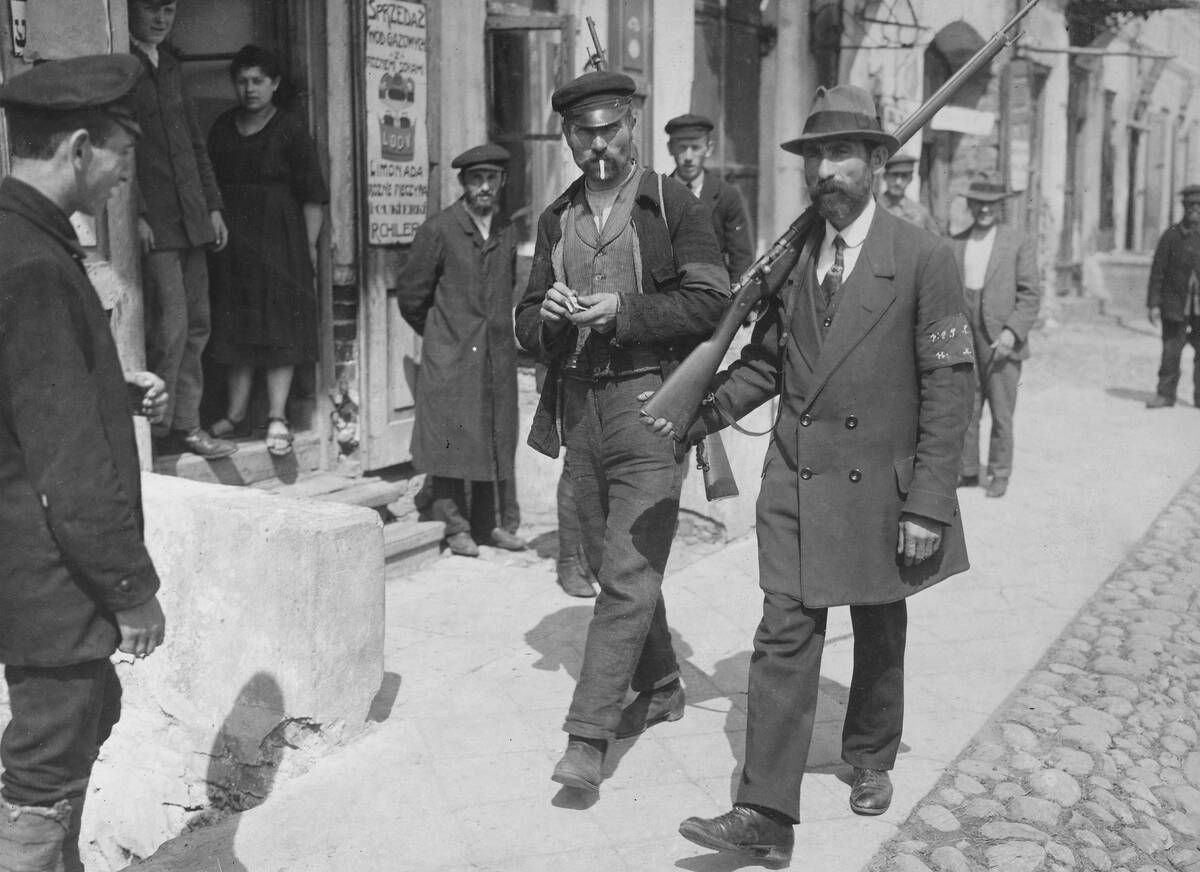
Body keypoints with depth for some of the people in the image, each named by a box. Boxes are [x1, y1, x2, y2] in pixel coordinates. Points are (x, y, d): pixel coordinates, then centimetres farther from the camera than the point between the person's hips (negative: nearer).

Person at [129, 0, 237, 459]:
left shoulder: (168, 65, 19)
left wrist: (213, 205, 16)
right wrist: (136, 215, -17)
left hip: (191, 216, 8)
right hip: (153, 222, -8)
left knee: (196, 324, 8)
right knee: (170, 326, -9)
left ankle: (185, 424, 15)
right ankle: (155, 432, 2)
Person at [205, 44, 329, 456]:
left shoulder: (291, 129, -2)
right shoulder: (221, 129, 12)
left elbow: (312, 194, -5)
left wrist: (310, 242, -10)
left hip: (278, 236, -4)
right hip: (232, 237, 5)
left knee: (280, 324, -5)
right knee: (235, 325, 6)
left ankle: (278, 415, -4)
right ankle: (236, 414, 12)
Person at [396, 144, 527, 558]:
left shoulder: (507, 230, 9)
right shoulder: (439, 229, -6)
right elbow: (410, 294, 1)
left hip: (497, 356, 5)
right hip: (450, 356, -4)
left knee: (497, 441, 7)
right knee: (451, 441, -2)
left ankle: (490, 523, 17)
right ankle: (457, 527, 8)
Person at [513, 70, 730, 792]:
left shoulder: (674, 205, -2)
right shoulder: (557, 219, 14)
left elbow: (712, 301, -8)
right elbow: (527, 326, 15)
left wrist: (622, 312, -17)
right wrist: (546, 315, -8)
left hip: (648, 403, -6)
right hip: (578, 405, 6)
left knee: (629, 573, -10)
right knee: (613, 566, 15)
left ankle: (590, 735, -8)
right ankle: (660, 690, 33)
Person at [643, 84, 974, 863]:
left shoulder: (924, 259, -9)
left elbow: (949, 386, -11)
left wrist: (929, 505, -15)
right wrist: (698, 414, -5)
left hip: (879, 485, -2)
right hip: (796, 483, 3)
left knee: (879, 635, 17)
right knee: (784, 641, -2)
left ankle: (870, 760, 41)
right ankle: (767, 816, 1)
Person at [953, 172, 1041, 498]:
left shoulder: (1019, 244, 2)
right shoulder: (954, 244, 9)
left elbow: (1031, 295, -1)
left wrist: (1011, 332, -12)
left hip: (1001, 343, -2)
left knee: (1001, 413, 3)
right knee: (964, 410, 4)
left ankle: (999, 474, 15)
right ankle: (967, 470, 16)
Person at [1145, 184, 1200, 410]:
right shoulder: (1171, 236, -1)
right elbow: (1157, 271, -1)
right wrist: (1153, 304, -6)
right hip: (1175, 304, -1)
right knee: (1171, 350, 1)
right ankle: (1165, 394, 11)